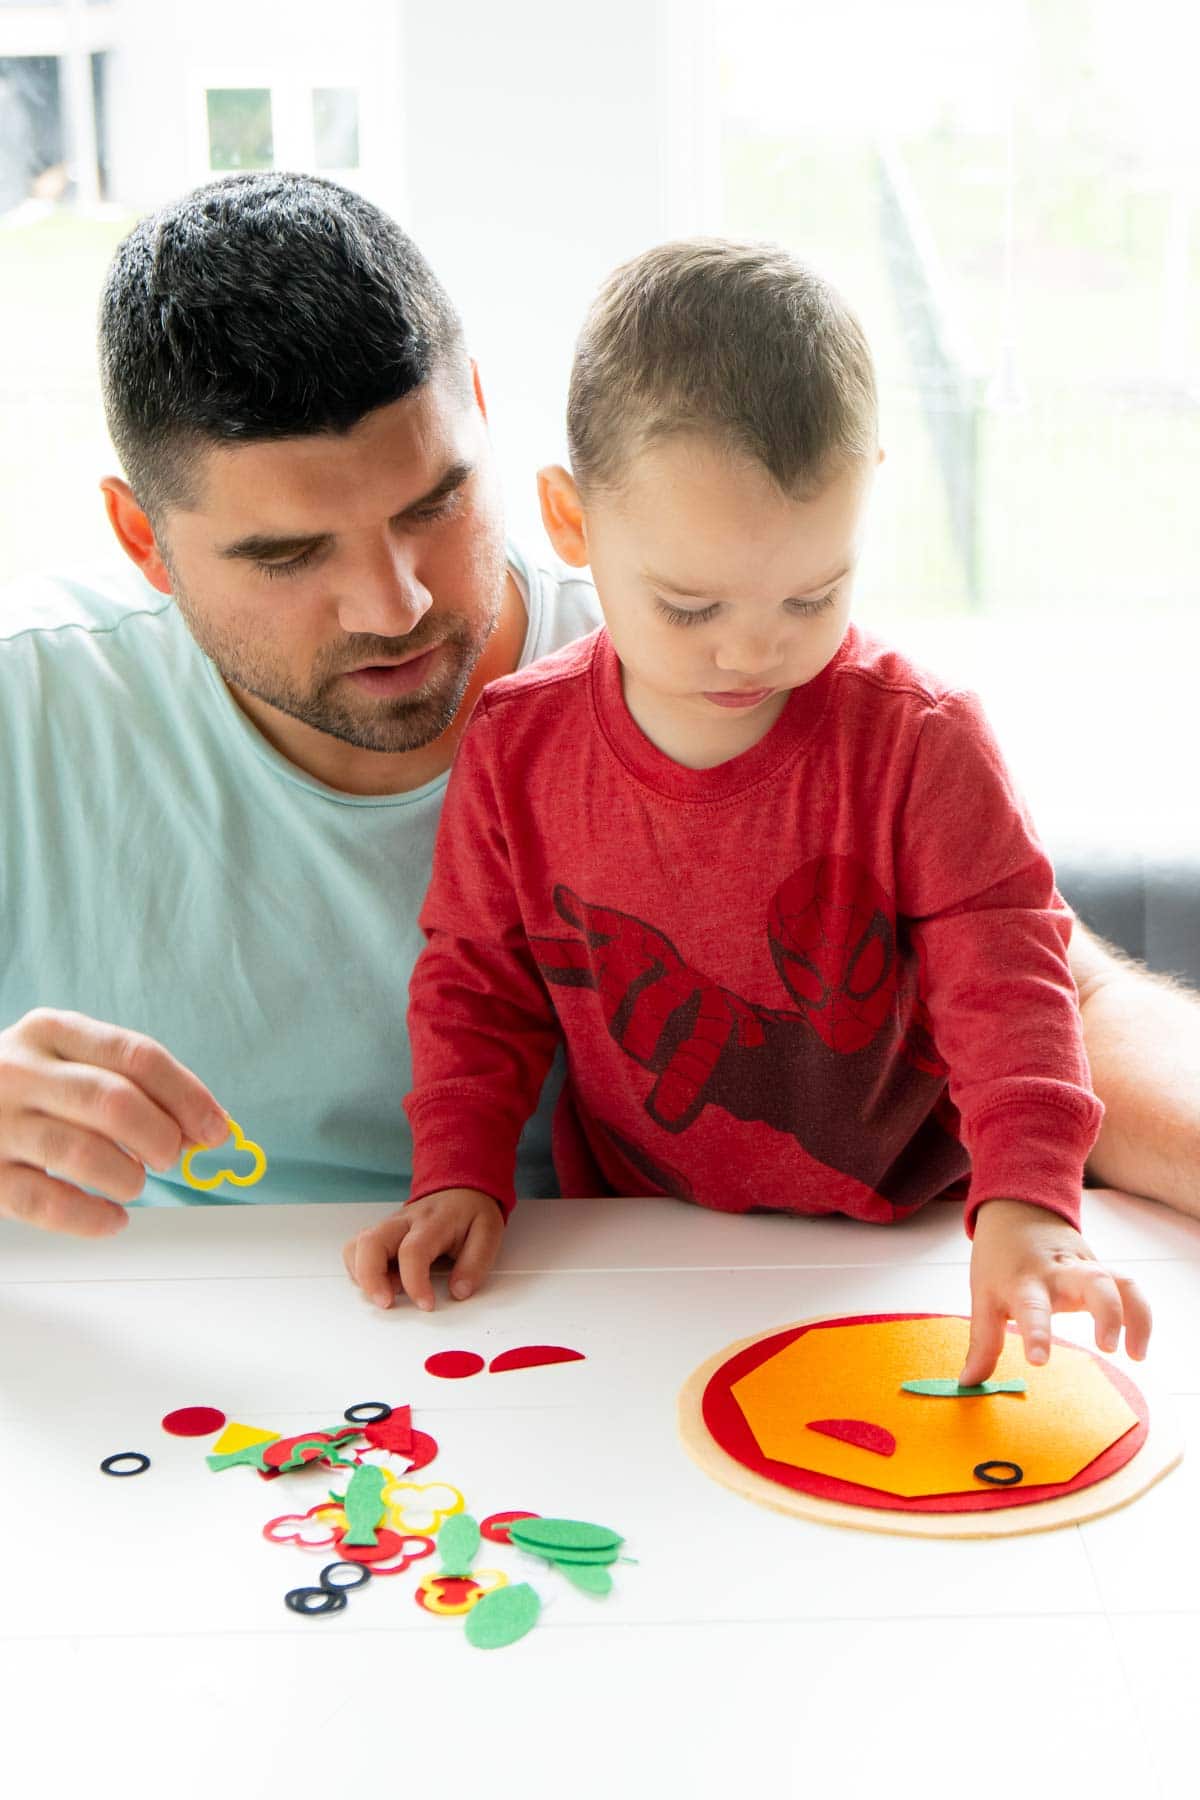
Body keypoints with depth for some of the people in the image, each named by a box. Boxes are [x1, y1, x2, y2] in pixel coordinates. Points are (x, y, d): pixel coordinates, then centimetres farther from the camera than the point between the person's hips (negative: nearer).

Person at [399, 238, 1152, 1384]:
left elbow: (1004, 975, -14)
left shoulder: (917, 740, -12)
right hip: (636, 1253, 2)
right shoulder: (516, 746, -6)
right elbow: (478, 983, 6)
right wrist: (458, 1176, -5)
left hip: (901, 1234, -1)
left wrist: (1025, 1202, -28)